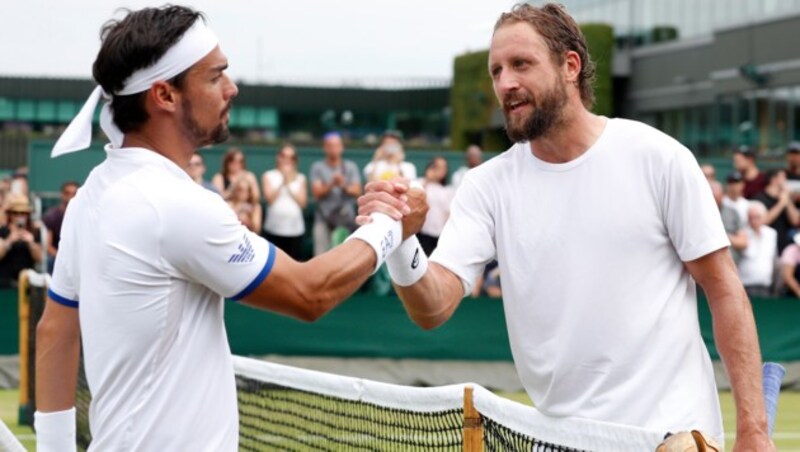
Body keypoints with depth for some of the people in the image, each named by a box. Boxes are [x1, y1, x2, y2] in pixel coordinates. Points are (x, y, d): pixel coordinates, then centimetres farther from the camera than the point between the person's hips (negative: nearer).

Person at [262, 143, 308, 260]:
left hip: (295, 229, 1)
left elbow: (303, 202, 1)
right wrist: (282, 182, -11)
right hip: (274, 229, -1)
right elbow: (270, 198, -4)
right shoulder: (269, 176, 7)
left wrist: (289, 184, -5)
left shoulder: (300, 178, 10)